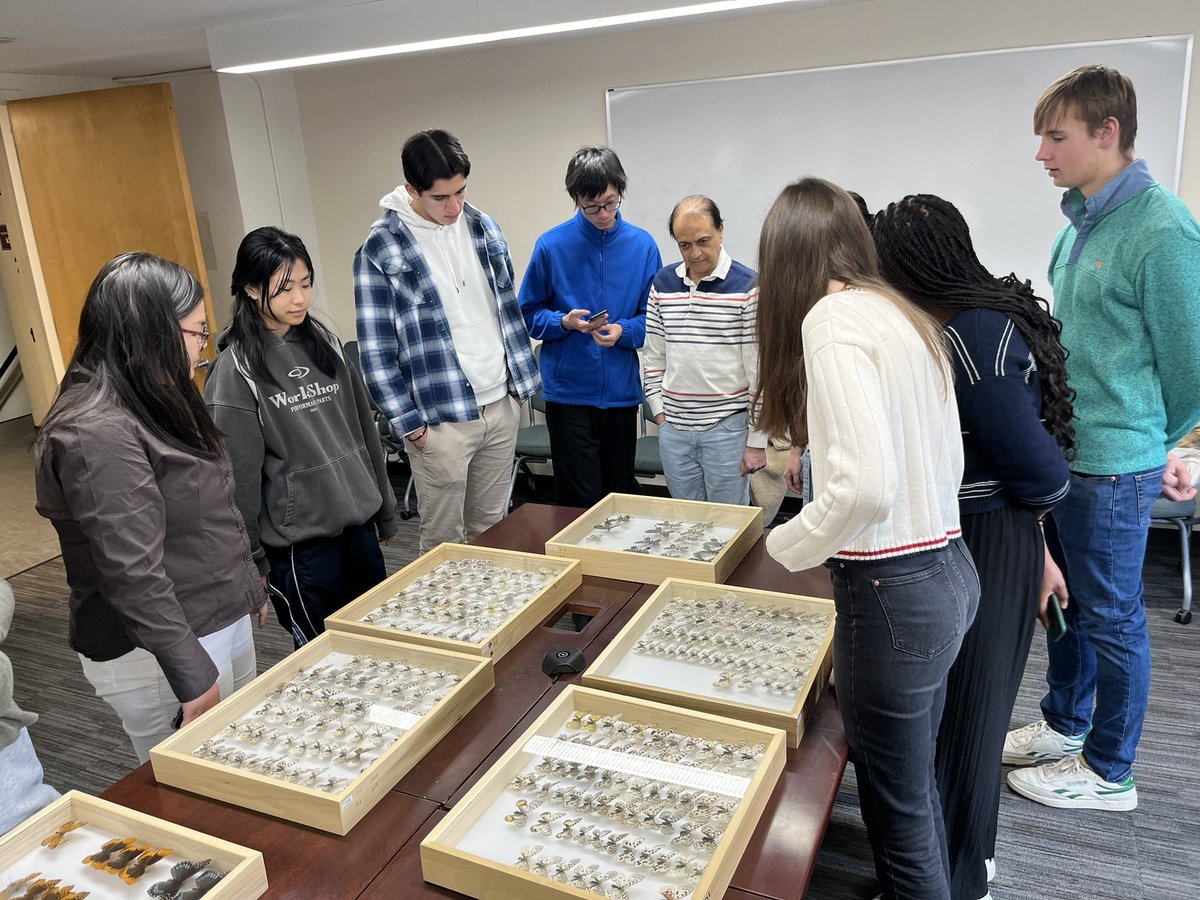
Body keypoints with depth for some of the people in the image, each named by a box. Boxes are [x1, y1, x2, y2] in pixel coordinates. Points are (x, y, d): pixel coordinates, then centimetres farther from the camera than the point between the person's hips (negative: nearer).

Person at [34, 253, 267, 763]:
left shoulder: (155, 403, 7)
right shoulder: (97, 435, -23)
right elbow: (133, 577, -25)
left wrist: (249, 588, 23)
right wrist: (192, 679, -22)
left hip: (225, 622, 9)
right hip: (161, 653, -9)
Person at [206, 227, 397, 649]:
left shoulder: (325, 344, 5)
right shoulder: (235, 371, -11)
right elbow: (238, 474, -10)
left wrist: (385, 510, 14)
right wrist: (252, 560, -7)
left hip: (359, 523, 6)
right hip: (299, 539, -5)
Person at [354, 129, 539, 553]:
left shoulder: (484, 227, 6)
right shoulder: (380, 251, -11)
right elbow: (376, 350, -9)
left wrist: (523, 383, 10)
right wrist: (408, 422, -9)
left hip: (501, 406, 5)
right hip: (441, 421, -5)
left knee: (491, 529, 17)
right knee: (444, 541, 7)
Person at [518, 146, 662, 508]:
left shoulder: (642, 245, 1)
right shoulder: (552, 245, -2)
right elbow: (529, 314, 3)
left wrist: (624, 331, -15)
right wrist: (564, 322, -16)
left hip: (621, 390, 2)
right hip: (568, 390, -2)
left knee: (621, 494, 14)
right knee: (581, 501, 0)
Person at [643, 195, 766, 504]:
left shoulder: (747, 286, -8)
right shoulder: (663, 283, 6)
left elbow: (760, 370, -8)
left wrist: (757, 441, -8)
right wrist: (659, 412, 7)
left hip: (727, 429, -4)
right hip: (673, 431, 4)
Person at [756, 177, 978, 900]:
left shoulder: (832, 318, -15)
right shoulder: (906, 315, 11)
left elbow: (866, 485, -26)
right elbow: (947, 464, 14)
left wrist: (789, 546, -8)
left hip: (893, 590, -9)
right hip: (949, 570, 9)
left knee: (899, 805, 10)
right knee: (917, 784, 25)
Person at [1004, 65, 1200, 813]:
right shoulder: (1080, 224, 8)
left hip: (1112, 466, -8)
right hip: (1062, 449, 8)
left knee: (1112, 616, 7)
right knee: (1065, 599, 21)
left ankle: (1109, 773, 26)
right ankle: (1065, 726, 41)